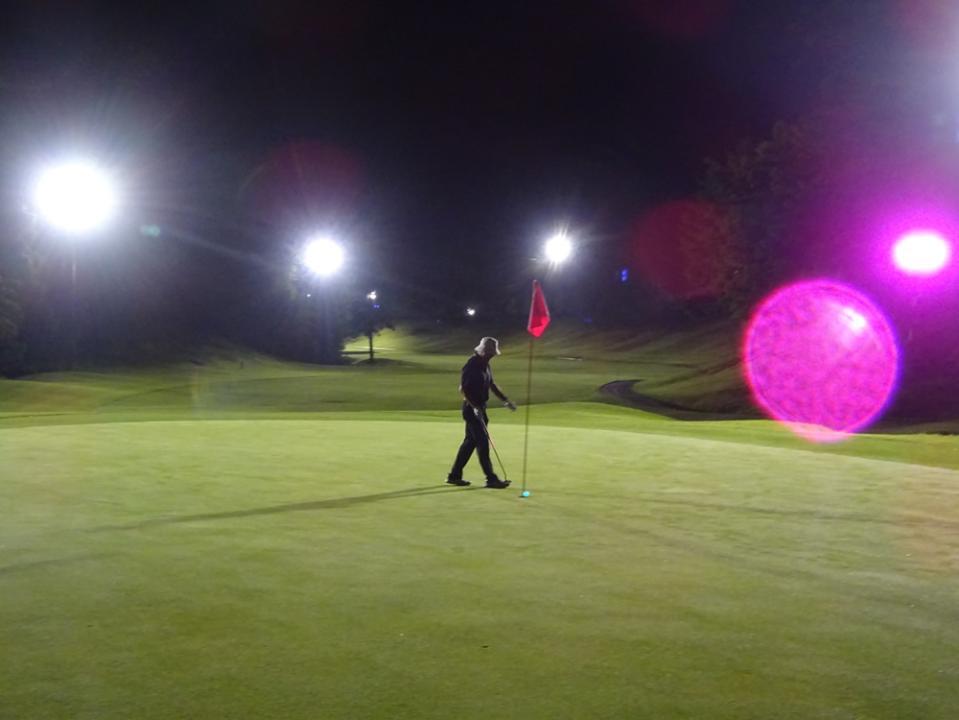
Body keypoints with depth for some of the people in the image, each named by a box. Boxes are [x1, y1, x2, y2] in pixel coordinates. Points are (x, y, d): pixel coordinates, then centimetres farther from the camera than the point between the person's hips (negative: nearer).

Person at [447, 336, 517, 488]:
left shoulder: (485, 365, 10)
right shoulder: (472, 365, -18)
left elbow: (492, 385, 20)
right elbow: (463, 389, -20)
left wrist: (505, 400, 14)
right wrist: (474, 407, -24)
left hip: (480, 408, 9)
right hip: (472, 408, -9)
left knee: (470, 441, 12)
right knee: (483, 442, -7)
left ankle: (454, 475, 19)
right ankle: (491, 478, -2)